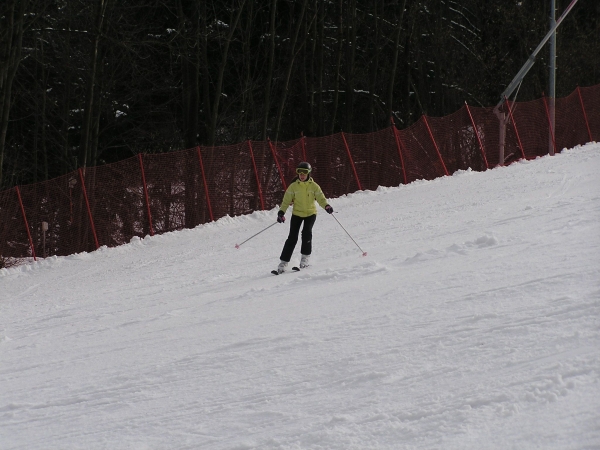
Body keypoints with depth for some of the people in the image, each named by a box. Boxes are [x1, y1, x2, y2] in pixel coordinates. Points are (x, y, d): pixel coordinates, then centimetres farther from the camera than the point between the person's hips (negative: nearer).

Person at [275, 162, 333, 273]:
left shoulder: (314, 186, -5)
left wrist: (326, 206, -31)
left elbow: (320, 198, -11)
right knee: (292, 238, -8)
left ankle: (305, 256, -5)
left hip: (310, 213, 0)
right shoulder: (293, 186, -4)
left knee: (306, 232, -23)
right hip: (297, 214, 0)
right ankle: (283, 262, -2)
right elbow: (286, 200, -3)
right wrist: (281, 212, -15)